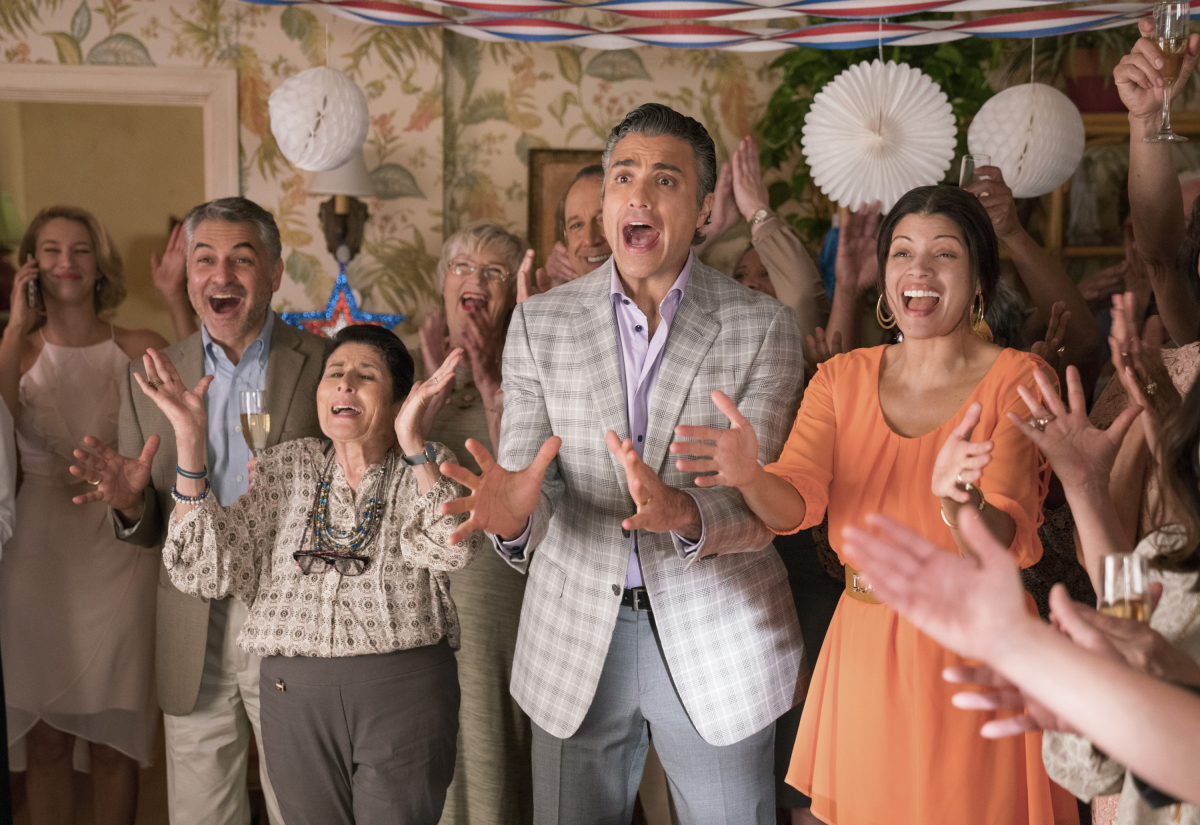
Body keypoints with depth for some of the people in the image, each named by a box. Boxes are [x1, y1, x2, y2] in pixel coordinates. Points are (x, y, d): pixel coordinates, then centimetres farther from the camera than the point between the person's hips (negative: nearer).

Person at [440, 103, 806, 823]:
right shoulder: (540, 322, 2)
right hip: (576, 639, 1)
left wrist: (685, 513, -32)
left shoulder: (763, 326, -3)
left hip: (716, 638, -1)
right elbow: (529, 480, -2)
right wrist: (515, 511, -27)